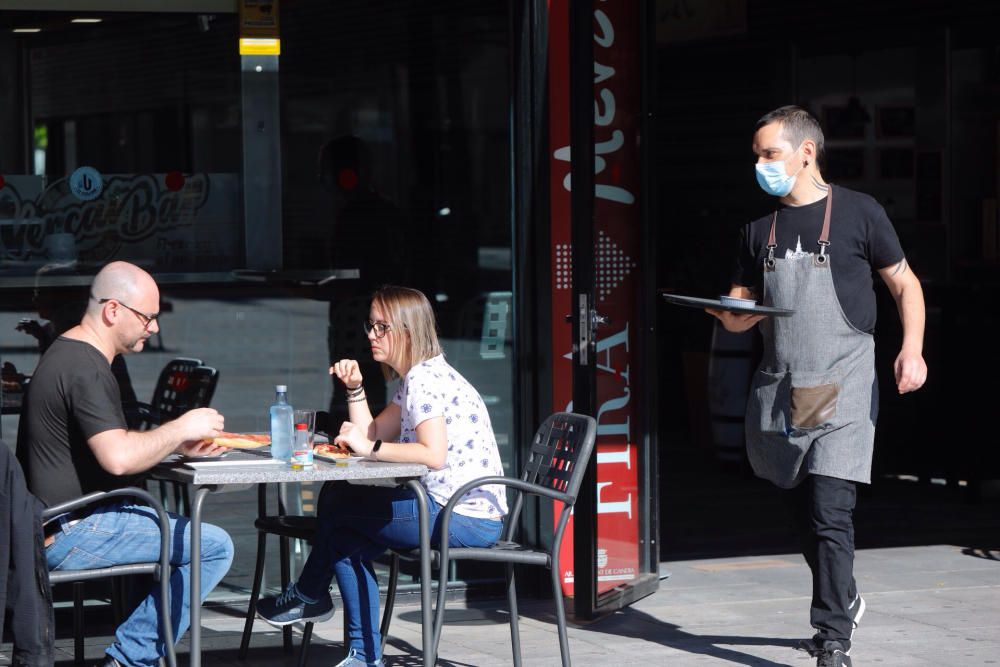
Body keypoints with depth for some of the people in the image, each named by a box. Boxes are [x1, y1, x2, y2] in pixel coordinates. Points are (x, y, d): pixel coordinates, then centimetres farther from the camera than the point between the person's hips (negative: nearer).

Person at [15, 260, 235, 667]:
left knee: (184, 532, 25)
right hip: (71, 534, -11)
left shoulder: (68, 354, 16)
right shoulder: (84, 368, -18)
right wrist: (180, 429, -14)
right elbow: (118, 458, -28)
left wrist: (179, 445, 11)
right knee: (214, 547, -13)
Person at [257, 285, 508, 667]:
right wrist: (355, 389, 9)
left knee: (335, 505, -3)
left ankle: (307, 595, 21)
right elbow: (372, 435, 18)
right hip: (449, 509, 11)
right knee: (346, 537, 11)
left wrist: (368, 448, -22)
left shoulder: (426, 379, -15)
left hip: (466, 517, -11)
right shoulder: (416, 379, 18)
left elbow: (434, 454, -28)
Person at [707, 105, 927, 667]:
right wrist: (730, 314, -9)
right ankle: (844, 603, 35)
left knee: (830, 512, -14)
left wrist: (913, 350, -11)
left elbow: (905, 284, 4)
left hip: (842, 389, -5)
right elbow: (742, 313, 15)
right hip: (781, 387, 5)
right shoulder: (760, 230, 13)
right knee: (806, 510, 13)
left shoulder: (858, 213, -1)